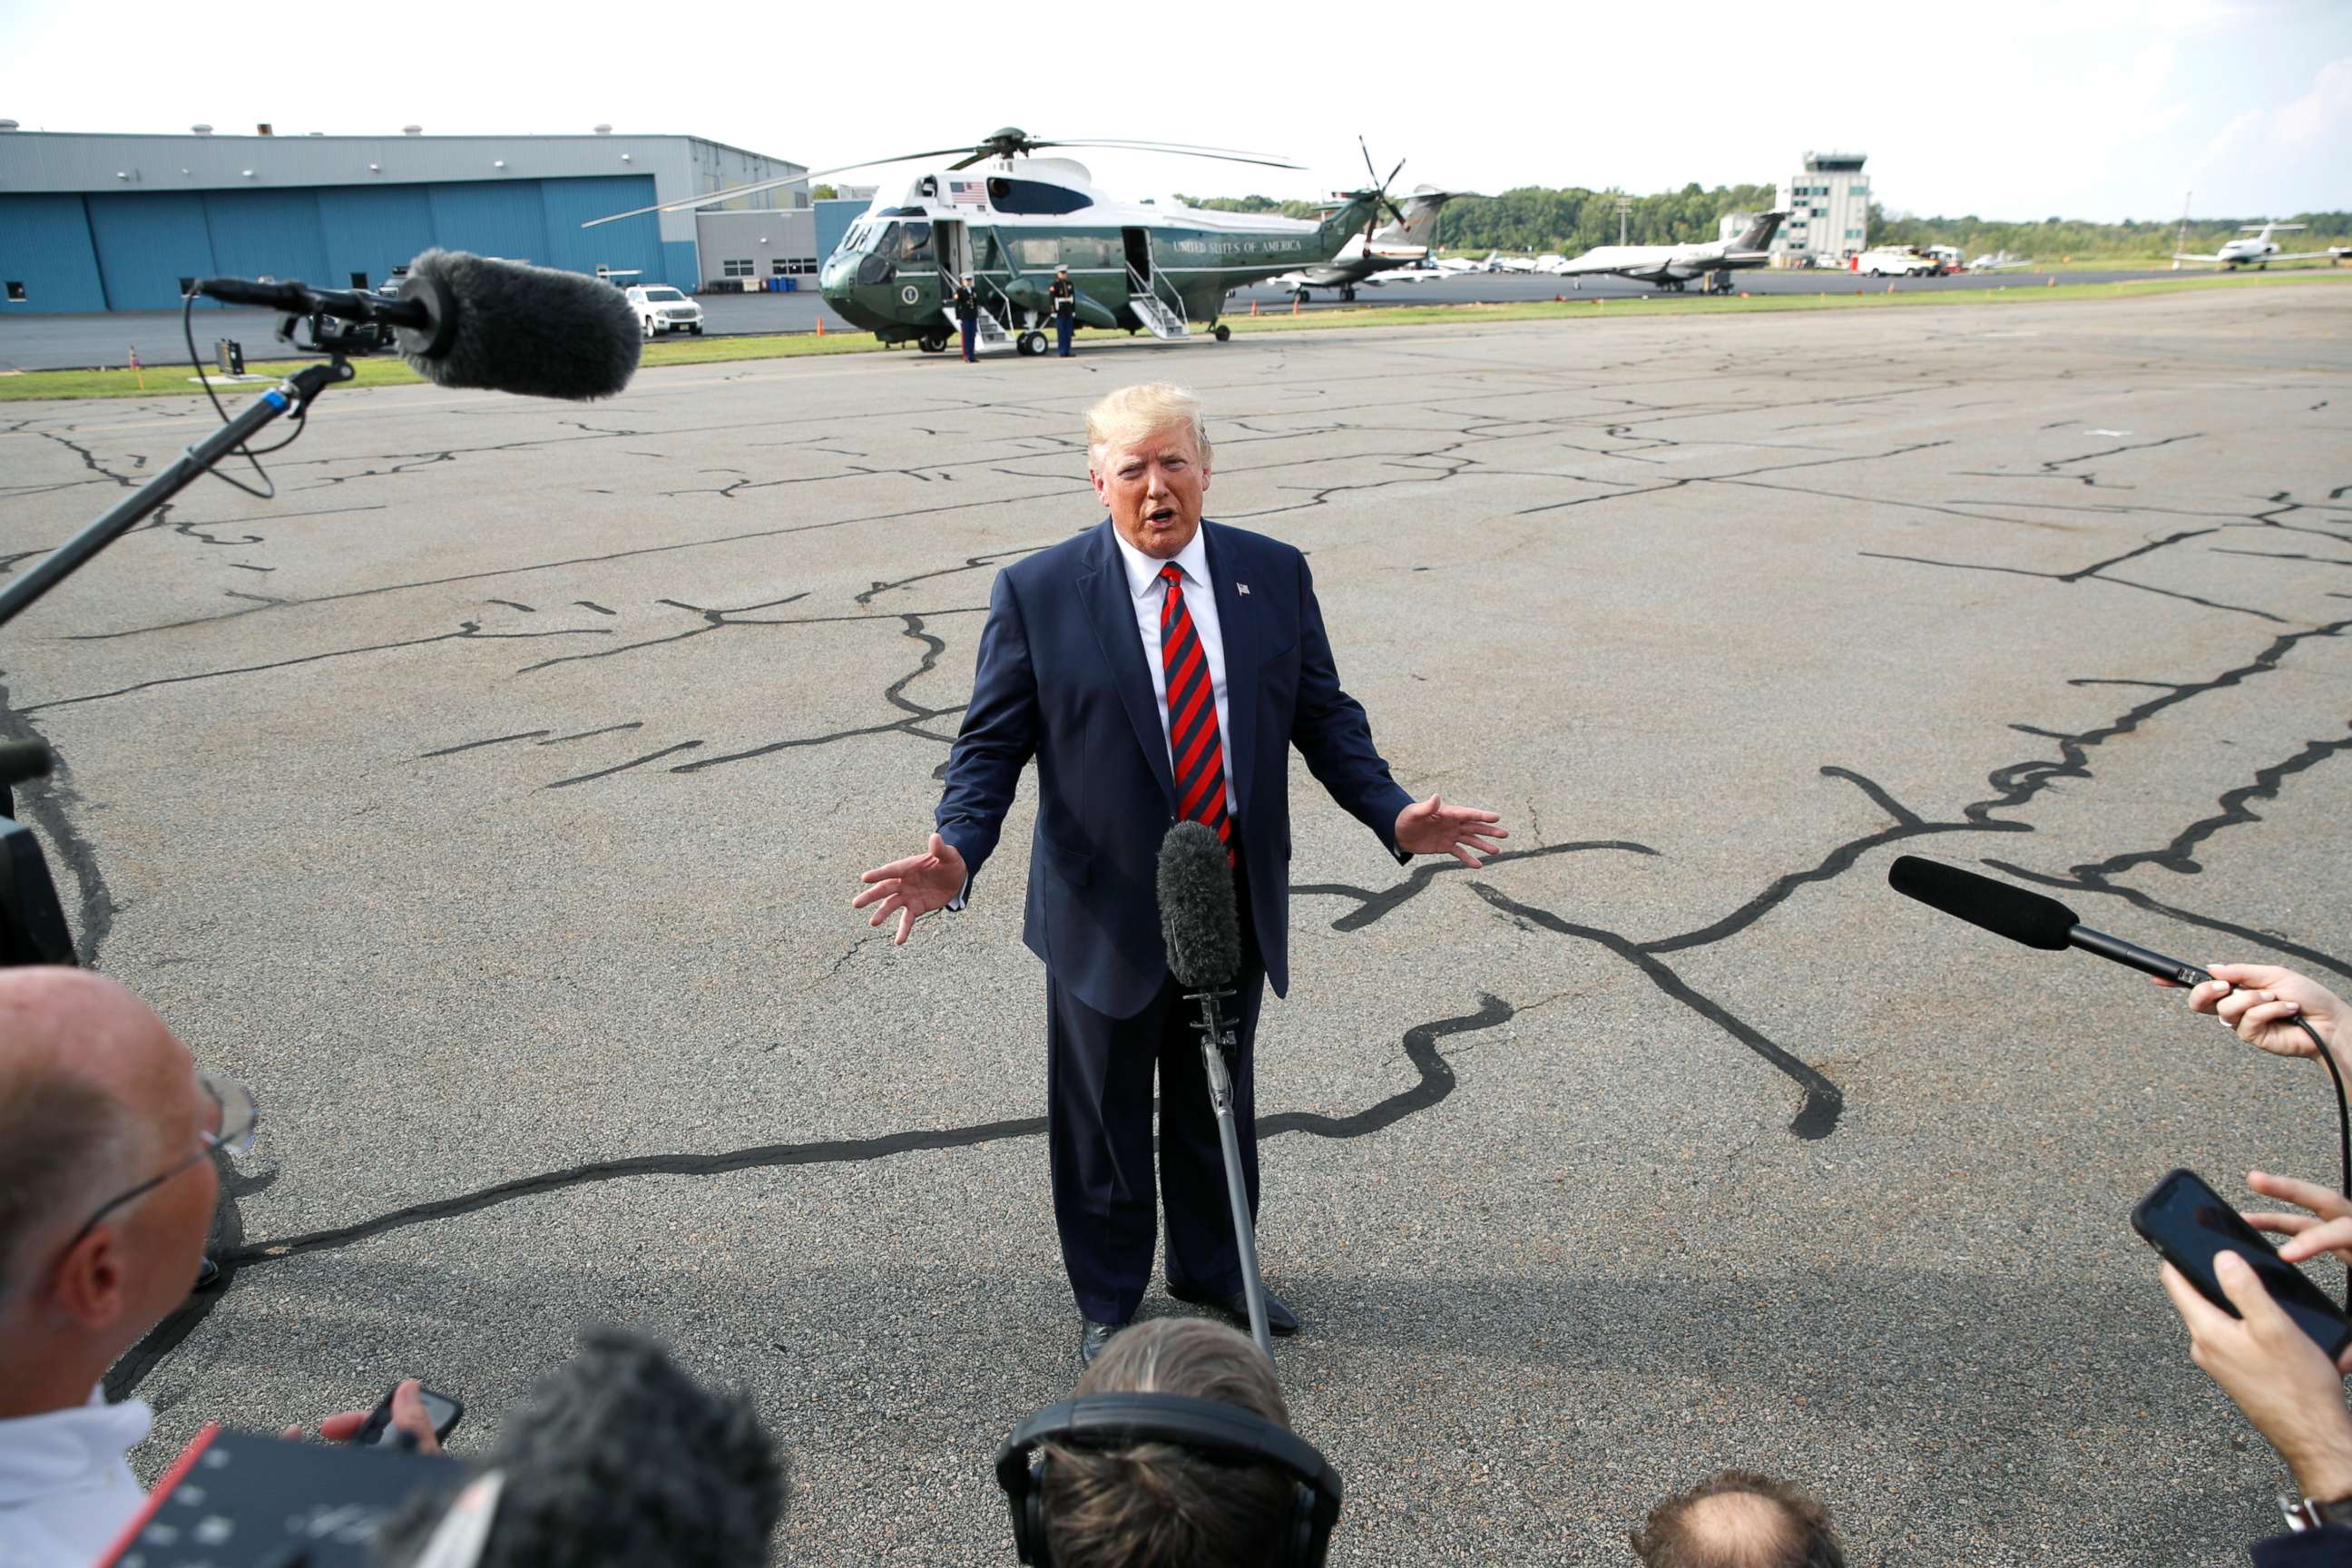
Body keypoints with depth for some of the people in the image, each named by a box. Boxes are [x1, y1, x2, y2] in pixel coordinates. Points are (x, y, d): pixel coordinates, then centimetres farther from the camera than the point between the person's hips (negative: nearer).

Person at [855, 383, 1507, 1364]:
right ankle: (1108, 1302, 37)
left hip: (1239, 902, 3)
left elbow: (1324, 717, 6)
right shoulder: (1035, 594, -9)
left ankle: (1213, 1272, 46)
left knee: (1218, 1105, 21)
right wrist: (957, 854, -24)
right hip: (1108, 912, -3)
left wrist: (1393, 813, -8)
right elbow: (991, 744, -7)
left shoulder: (1274, 574, 1)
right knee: (1104, 1117, 14)